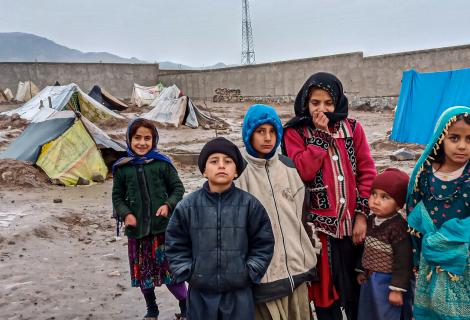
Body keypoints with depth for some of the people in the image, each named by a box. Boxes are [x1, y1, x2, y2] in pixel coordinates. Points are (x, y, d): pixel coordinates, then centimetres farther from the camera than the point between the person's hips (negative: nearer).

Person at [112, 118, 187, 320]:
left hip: (162, 227, -2)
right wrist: (125, 214, -8)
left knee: (171, 268, 1)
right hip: (137, 228, 3)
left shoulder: (162, 163, -5)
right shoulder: (122, 168, 1)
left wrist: (168, 205, -14)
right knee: (142, 271, 14)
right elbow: (117, 196, 9)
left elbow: (178, 188, 3)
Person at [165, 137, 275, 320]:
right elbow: (176, 245, 4)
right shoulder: (188, 206, -4)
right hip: (200, 293, 1)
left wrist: (250, 273, -4)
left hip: (239, 292, 0)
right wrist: (187, 273, -3)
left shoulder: (250, 204, -5)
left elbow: (263, 243, 1)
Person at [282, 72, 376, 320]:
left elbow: (367, 172, 3)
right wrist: (321, 133, -14)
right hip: (320, 223, -2)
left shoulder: (352, 128, 5)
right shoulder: (295, 132, -3)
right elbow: (303, 172, -17)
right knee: (325, 288, 9)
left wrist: (362, 213, -4)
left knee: (356, 287, 13)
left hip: (352, 221, 2)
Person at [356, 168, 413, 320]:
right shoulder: (371, 220, -1)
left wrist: (397, 289, -19)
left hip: (388, 281, -7)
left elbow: (403, 262, -21)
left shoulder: (398, 227, -23)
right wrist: (362, 270, 16)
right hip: (370, 279, 7)